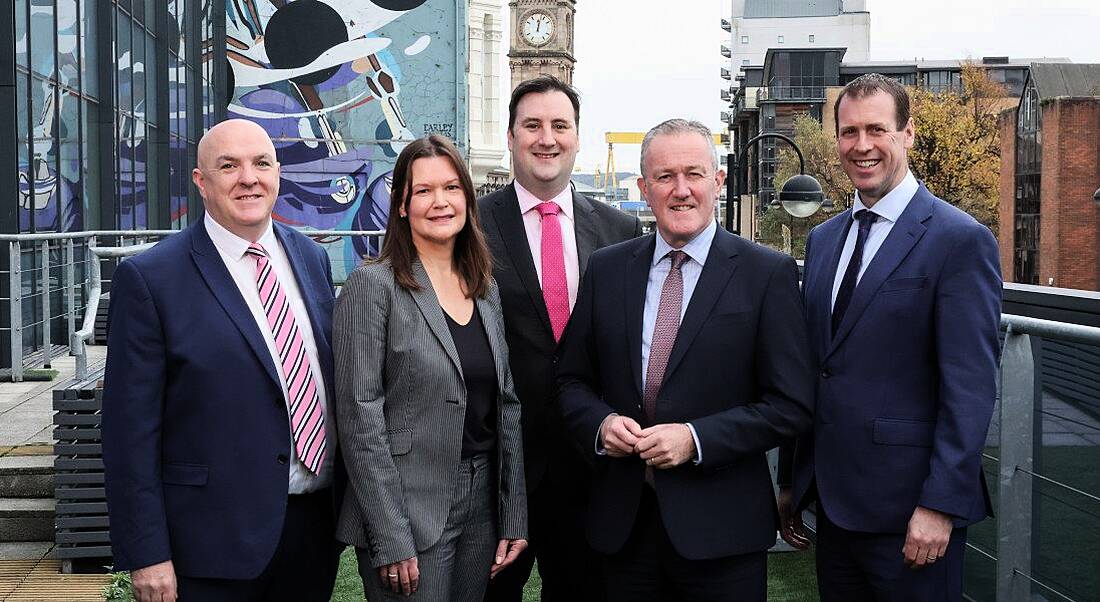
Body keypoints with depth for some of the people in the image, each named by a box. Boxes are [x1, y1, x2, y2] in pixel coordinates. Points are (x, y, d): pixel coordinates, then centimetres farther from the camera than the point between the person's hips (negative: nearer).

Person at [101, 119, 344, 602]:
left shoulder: (312, 258, 7)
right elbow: (131, 430, -11)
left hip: (318, 524, 5)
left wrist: (347, 504, 13)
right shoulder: (149, 278, -10)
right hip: (216, 539, -5)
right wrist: (145, 554, -13)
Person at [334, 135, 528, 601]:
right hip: (408, 516, -6)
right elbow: (360, 419, -13)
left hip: (482, 509, 6)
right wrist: (392, 540, -16)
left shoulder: (485, 290, 9)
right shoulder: (372, 286, -9)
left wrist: (515, 516, 5)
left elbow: (506, 406, 11)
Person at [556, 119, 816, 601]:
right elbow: (572, 379, 11)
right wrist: (600, 423, -10)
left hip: (720, 527, -3)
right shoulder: (606, 269, 5)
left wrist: (696, 438, -18)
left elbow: (792, 404, -8)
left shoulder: (768, 274, -5)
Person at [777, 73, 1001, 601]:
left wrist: (941, 506, -17)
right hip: (833, 502, 6)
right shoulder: (822, 240, 11)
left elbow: (970, 388, -14)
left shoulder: (960, 240, -10)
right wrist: (792, 482, 13)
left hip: (908, 513, -6)